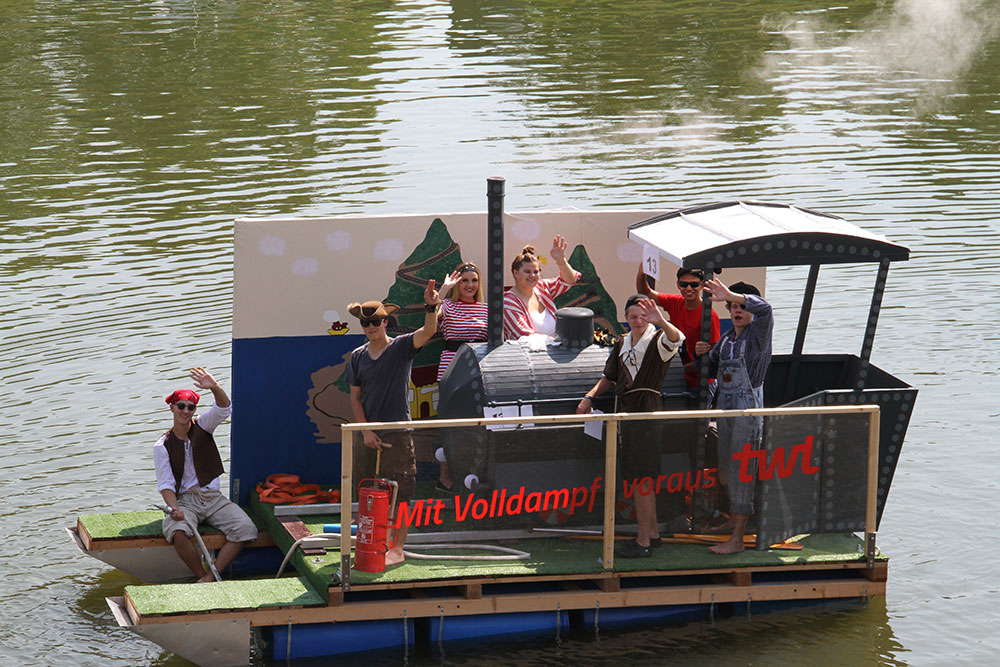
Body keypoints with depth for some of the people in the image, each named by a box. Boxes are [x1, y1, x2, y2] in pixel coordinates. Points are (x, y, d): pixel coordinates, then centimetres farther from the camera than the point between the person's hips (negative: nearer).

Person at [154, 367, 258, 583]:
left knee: (246, 529, -23)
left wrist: (214, 387, -34)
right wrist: (174, 508, -24)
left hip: (213, 498, 2)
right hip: (184, 500, -2)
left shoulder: (201, 427, 7)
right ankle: (203, 576, -17)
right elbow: (166, 484, -5)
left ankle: (211, 576, -24)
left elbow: (224, 409, -12)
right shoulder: (163, 446, 2)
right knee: (179, 532, -36)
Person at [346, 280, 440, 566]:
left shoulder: (401, 347, -2)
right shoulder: (357, 357, 8)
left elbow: (428, 331, -20)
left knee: (399, 496, -2)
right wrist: (366, 432, -2)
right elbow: (355, 398, 9)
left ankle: (397, 549, 4)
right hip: (368, 434, 4)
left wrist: (430, 307, -40)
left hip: (397, 433, -4)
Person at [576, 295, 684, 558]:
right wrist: (590, 397, 13)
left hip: (646, 410, -8)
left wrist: (660, 321, -48)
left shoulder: (657, 340, -6)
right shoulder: (622, 344, 16)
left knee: (639, 478, -9)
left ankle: (643, 542, -6)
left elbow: (675, 338, -30)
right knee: (639, 478, 13)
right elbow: (610, 377, 26)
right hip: (626, 409, 8)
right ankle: (652, 532, 23)